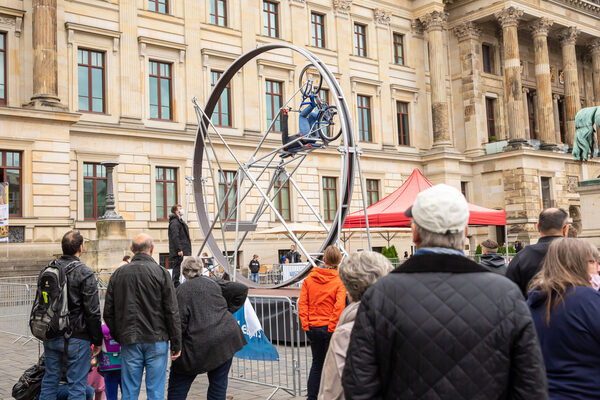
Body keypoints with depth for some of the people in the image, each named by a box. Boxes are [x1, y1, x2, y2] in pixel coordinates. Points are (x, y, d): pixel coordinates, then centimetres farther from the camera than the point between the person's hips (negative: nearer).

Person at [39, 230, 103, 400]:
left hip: (51, 338, 6)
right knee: (77, 386, 2)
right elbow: (93, 312, -15)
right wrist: (98, 341, -6)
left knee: (50, 380, 17)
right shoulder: (85, 273, -14)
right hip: (76, 338, -6)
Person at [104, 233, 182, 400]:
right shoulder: (161, 273, -5)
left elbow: (108, 312, 8)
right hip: (157, 340, -3)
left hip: (130, 342, 3)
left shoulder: (118, 274, 6)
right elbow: (172, 312, -6)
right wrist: (176, 344, -1)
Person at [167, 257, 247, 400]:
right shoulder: (214, 283, 8)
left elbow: (179, 322, -9)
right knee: (218, 384, 12)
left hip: (198, 345, -3)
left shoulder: (181, 291, -2)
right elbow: (242, 289, 8)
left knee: (177, 385, 13)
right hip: (225, 339, 3)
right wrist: (229, 311, 12)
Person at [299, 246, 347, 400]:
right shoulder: (339, 281, -9)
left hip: (313, 328, 4)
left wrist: (305, 324, -1)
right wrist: (333, 327, -12)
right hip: (330, 328, -4)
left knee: (316, 363, 18)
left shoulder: (309, 278, 2)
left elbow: (302, 303, -2)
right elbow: (339, 306, -18)